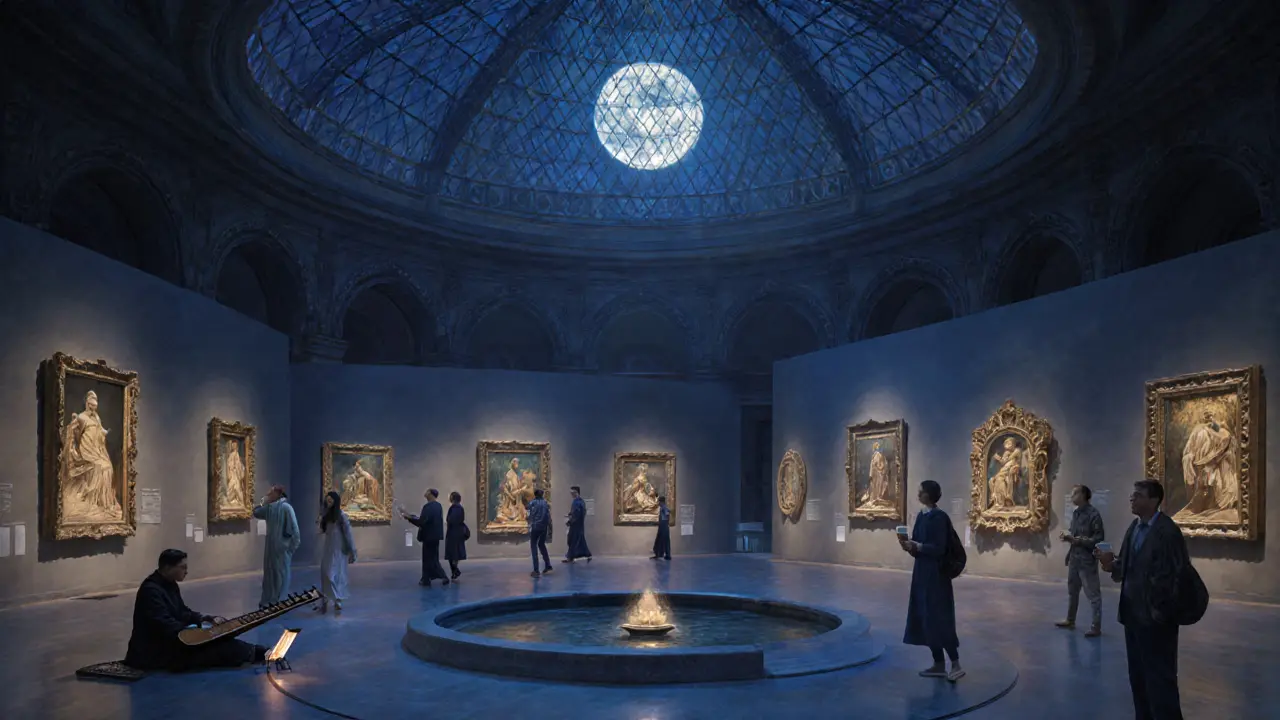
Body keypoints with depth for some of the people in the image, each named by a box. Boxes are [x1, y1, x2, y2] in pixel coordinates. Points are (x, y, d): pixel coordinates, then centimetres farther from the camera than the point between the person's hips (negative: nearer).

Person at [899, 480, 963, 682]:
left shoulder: (939, 517, -15)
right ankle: (939, 664, 16)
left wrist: (916, 546, -20)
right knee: (925, 620, 9)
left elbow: (939, 549, -19)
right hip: (921, 573, 9)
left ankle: (956, 664, 2)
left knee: (939, 621, -6)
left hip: (936, 575, -9)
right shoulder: (921, 516, 11)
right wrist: (909, 544, -6)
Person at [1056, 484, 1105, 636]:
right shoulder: (1075, 512, 8)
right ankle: (1070, 620, 33)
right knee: (1072, 591, 20)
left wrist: (1078, 540, -21)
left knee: (1093, 594, -1)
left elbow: (1099, 538, -18)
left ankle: (1096, 626, 6)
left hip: (1087, 559, -9)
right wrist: (1068, 536, -1)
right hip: (1074, 557, 9)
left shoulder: (1093, 514, -15)